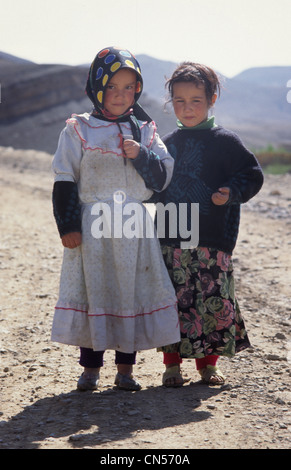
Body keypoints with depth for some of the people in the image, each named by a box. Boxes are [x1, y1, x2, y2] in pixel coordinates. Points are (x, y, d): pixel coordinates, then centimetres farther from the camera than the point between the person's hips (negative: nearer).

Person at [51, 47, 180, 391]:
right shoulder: (78, 130, 1)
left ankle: (125, 368, 15)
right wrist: (68, 226, -7)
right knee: (92, 292, 2)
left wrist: (141, 155, -12)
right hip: (92, 227, -2)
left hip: (134, 227, 2)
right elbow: (65, 181, 0)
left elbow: (163, 178, 5)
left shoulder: (145, 131, 9)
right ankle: (90, 367, 15)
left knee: (132, 293, 3)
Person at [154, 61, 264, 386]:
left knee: (216, 300, -1)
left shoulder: (224, 141, 0)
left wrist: (232, 193, -17)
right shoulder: (167, 144, 13)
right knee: (175, 300, 1)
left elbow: (252, 176, -2)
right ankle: (172, 363, 13)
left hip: (213, 240, -3)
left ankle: (208, 362, 15)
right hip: (171, 239, 3)